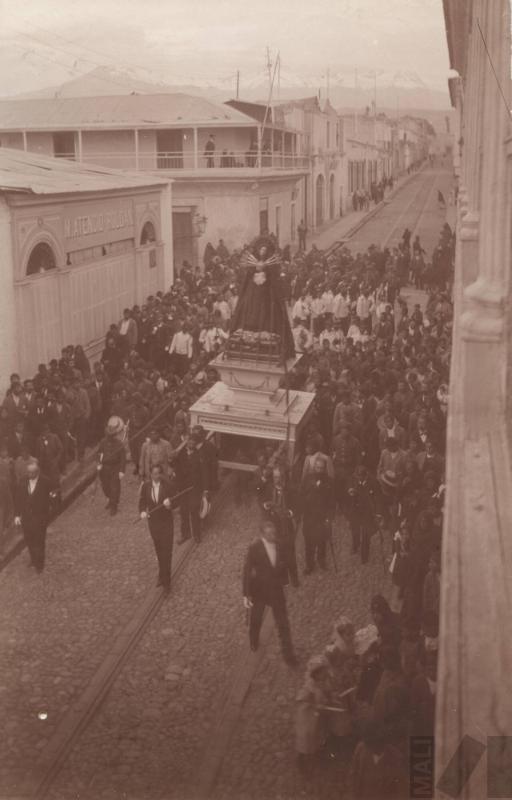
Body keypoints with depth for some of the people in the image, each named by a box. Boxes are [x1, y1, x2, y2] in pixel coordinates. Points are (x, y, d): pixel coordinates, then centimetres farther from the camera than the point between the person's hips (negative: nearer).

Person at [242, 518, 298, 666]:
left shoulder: (280, 546, -10)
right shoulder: (254, 548, -21)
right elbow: (247, 571, -18)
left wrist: (283, 579, 1)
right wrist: (246, 595, -19)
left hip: (276, 589, 2)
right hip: (258, 591, -2)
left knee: (283, 624, 4)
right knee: (256, 620, 21)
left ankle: (288, 654, 17)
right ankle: (254, 641, 50)